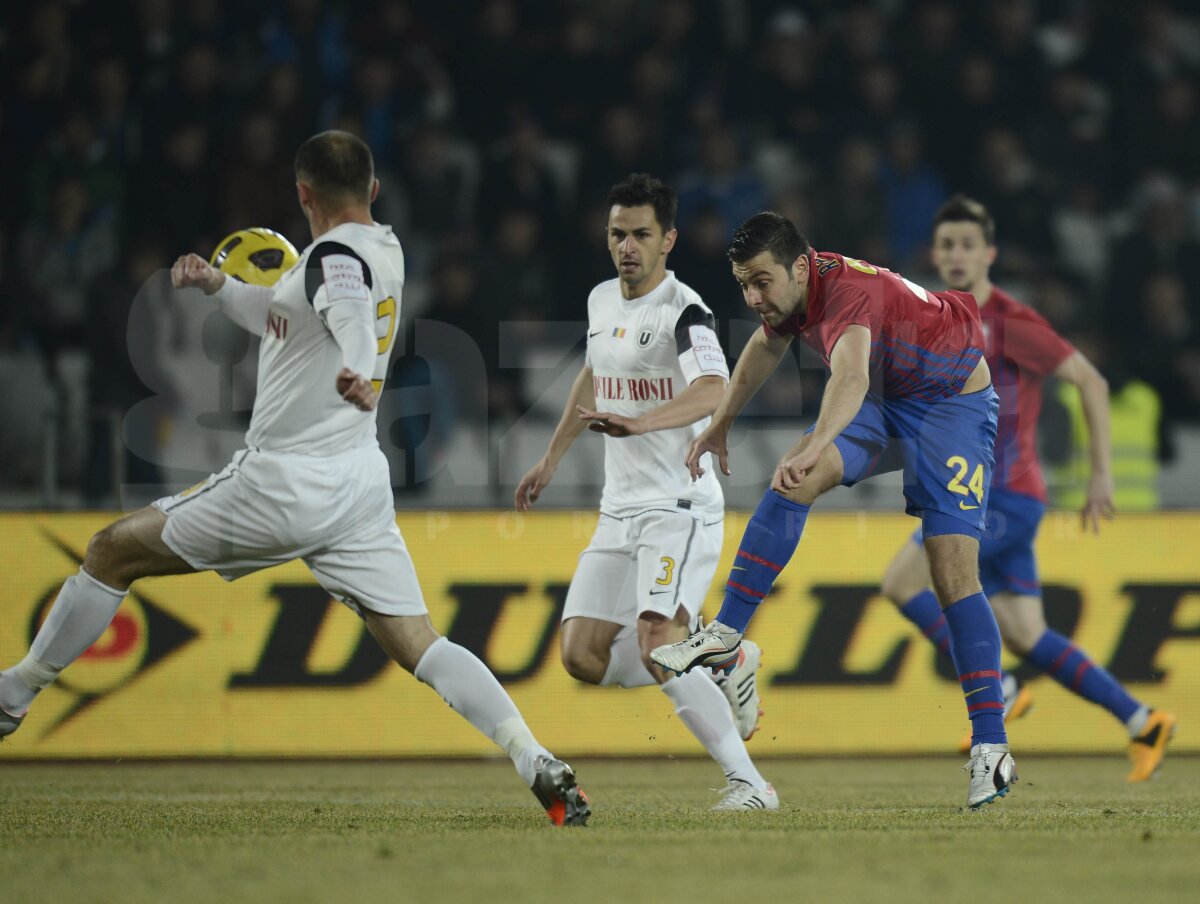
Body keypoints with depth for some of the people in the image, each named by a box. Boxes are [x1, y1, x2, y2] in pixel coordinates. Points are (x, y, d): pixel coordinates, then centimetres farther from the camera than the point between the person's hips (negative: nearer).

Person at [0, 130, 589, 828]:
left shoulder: (334, 257, -14)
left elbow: (352, 317, -38)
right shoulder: (386, 251, 13)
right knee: (420, 646, -1)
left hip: (286, 484, -8)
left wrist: (355, 376, -58)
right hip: (362, 481, 8)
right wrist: (219, 286, 16)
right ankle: (541, 765, -19)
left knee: (113, 551, 8)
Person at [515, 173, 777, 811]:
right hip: (620, 512, 8)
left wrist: (638, 423, -49)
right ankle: (723, 664, 19)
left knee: (656, 644, -26)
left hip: (680, 507, -8)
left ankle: (750, 784, -19)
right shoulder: (602, 302, 11)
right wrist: (552, 459, 36)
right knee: (583, 657, -1)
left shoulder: (684, 312, -14)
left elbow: (712, 391, -34)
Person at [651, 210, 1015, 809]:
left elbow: (852, 373, -54)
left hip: (954, 402, -7)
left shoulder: (849, 289, -34)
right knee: (794, 480, -20)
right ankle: (725, 636, -18)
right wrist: (721, 424, 27)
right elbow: (767, 343, 17)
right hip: (881, 401, 7)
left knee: (954, 572, -17)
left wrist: (818, 444, -71)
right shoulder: (789, 291, -8)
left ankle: (991, 748, -14)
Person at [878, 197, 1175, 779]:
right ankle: (1142, 724, 14)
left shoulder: (1010, 322, -11)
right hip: (974, 495, 9)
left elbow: (1091, 382, -10)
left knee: (901, 582, -17)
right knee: (1023, 636, 8)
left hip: (1004, 496, -9)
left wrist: (1101, 475, -11)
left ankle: (996, 692, -7)